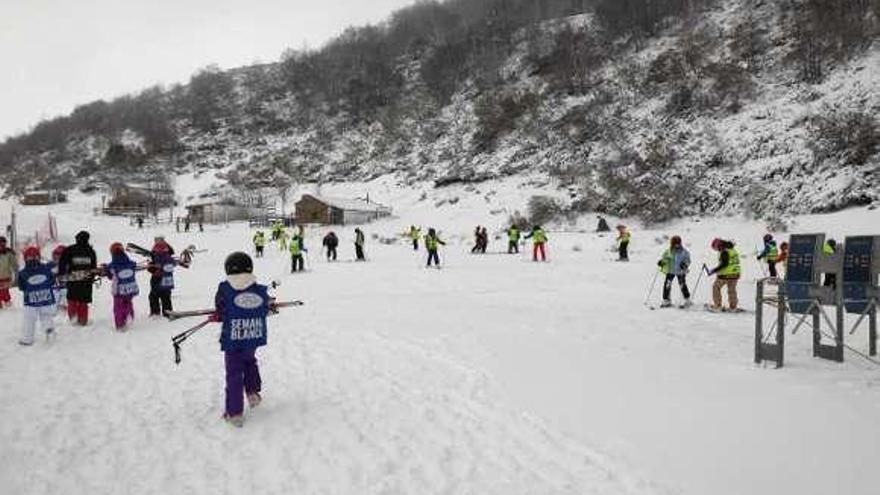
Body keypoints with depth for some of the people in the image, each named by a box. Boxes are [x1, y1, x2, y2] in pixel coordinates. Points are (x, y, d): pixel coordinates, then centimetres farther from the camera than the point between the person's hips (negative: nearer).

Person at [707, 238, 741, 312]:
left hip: (725, 274, -8)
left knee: (716, 287, 7)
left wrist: (714, 270, -22)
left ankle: (717, 306, 7)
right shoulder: (733, 250, 11)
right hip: (735, 273, 8)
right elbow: (736, 262, 17)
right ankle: (733, 307, 24)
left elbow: (724, 264, -23)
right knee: (731, 290, 19)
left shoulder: (724, 252, -17)